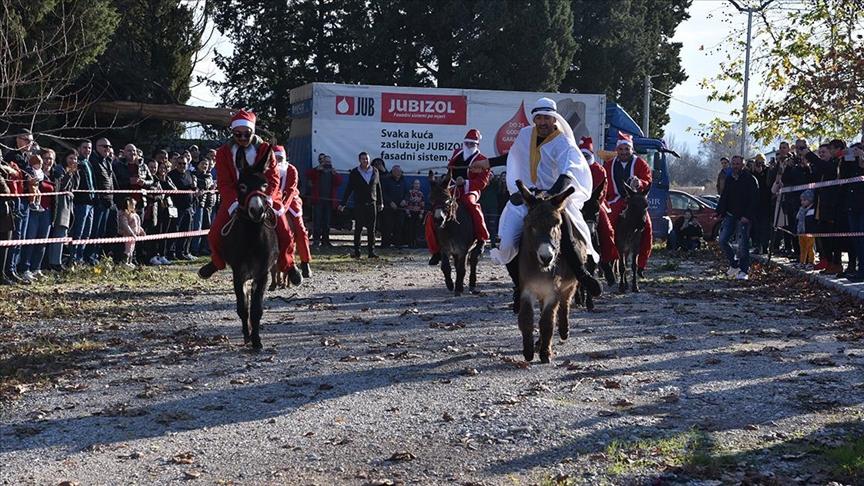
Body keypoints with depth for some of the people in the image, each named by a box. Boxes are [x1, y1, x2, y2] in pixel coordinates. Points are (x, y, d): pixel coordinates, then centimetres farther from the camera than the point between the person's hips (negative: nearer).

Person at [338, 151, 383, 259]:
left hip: (372, 204, 2)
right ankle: (356, 252, 4)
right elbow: (349, 189, 0)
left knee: (371, 229, 3)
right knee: (358, 229, -1)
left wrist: (380, 202, 16)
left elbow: (378, 188, 15)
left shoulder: (375, 171, 7)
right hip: (359, 204, -2)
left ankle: (371, 251, 7)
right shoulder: (354, 173, -1)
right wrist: (343, 204, -3)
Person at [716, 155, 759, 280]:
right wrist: (720, 212, 6)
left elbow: (754, 200, -10)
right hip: (730, 215, 6)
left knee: (743, 244, -9)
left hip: (744, 217, -6)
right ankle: (734, 264, 15)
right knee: (722, 240, -1)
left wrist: (747, 216, -18)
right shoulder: (729, 179, 13)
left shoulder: (750, 179, -6)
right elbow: (724, 198, 19)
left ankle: (744, 271, 0)